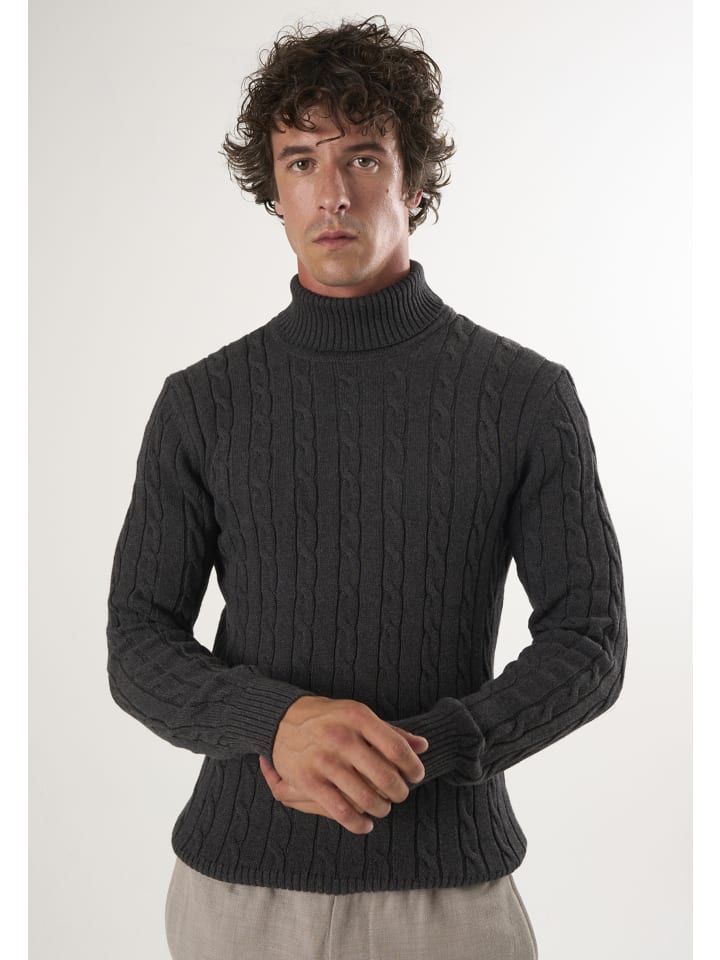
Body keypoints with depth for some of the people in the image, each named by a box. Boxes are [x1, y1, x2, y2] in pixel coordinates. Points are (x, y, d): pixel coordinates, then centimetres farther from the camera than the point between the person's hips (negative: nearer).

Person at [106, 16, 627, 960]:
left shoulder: (528, 395, -4)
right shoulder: (201, 403, -1)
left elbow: (589, 642, -5)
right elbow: (139, 649, -1)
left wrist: (408, 753, -18)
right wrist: (277, 721, -20)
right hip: (239, 881, 1)